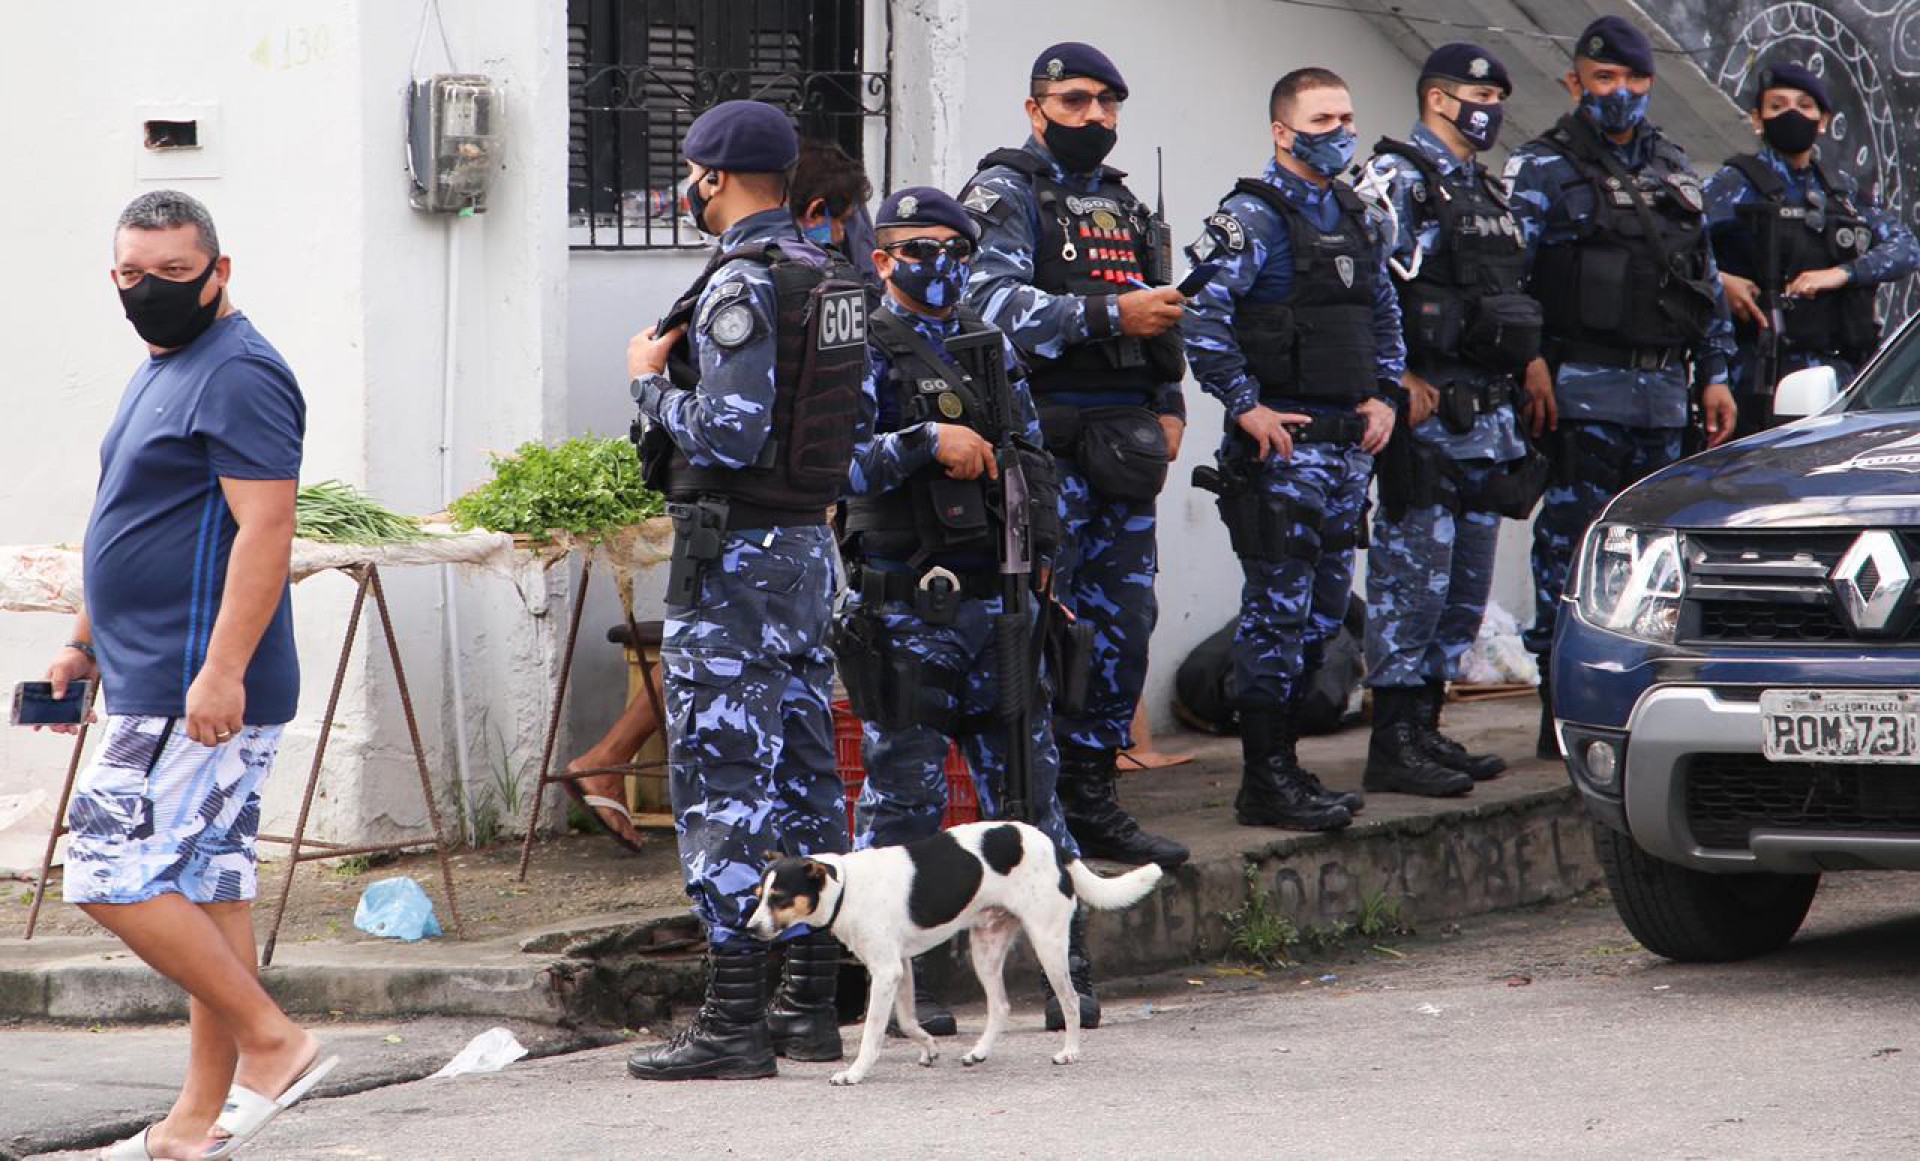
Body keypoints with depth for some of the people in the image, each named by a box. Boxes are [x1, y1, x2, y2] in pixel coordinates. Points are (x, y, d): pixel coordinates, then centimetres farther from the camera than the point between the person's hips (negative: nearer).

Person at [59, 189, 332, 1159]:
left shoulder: (238, 375, -13)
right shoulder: (163, 370, 19)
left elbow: (265, 531, -22)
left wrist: (222, 670, -27)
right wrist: (85, 644, 29)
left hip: (199, 693, -10)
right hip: (157, 682, 10)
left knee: (114, 876, -11)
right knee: (207, 887, 9)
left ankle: (272, 1041, -6)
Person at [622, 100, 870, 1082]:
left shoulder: (743, 284, -17)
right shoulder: (831, 280, 12)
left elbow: (728, 434, -23)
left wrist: (653, 381, -6)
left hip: (732, 554, -9)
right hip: (810, 545, 9)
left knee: (721, 779, -7)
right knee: (803, 772, 12)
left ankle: (734, 1019, -9)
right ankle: (811, 1000, 16)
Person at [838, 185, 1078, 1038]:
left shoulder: (991, 348, 16)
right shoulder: (866, 351, -4)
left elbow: (1033, 455, 23)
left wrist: (1044, 555, 15)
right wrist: (928, 443, -22)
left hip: (994, 595, 6)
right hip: (904, 605, -6)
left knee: (1026, 775, 6)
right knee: (905, 791, -3)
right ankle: (896, 976, 4)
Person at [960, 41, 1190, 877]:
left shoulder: (1123, 203, 21)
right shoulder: (1006, 193, -4)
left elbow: (1162, 313, 27)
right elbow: (993, 299, -19)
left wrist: (1168, 403, 13)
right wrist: (1110, 315, -24)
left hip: (1121, 442, 8)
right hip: (1043, 437, -8)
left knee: (1123, 621, 8)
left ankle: (1091, 800, 16)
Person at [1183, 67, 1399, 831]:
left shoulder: (1352, 216, 16)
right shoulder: (1252, 218, -9)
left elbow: (1385, 313, 27)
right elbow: (1201, 317, -19)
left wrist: (1383, 396, 12)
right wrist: (1247, 407, -19)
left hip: (1348, 445, 8)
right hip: (1281, 445, -8)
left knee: (1324, 611, 12)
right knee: (1279, 610, -7)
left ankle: (1282, 762, 21)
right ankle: (1265, 782, -4)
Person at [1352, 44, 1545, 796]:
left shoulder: (1488, 191, 21)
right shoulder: (1395, 182, -8)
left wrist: (1529, 359, 14)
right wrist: (1399, 380, -21)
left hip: (1488, 415, 9)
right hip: (1425, 413, -9)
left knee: (1466, 584, 10)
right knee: (1414, 573, -10)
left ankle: (1425, 728, 17)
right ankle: (1394, 744, -9)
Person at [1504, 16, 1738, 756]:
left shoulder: (1675, 174, 18)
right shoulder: (1542, 171, -1)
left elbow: (1705, 283, 22)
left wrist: (1715, 374, 15)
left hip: (1662, 393, 6)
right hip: (1582, 393, -6)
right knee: (1572, 545, -7)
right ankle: (1562, 709, -6)